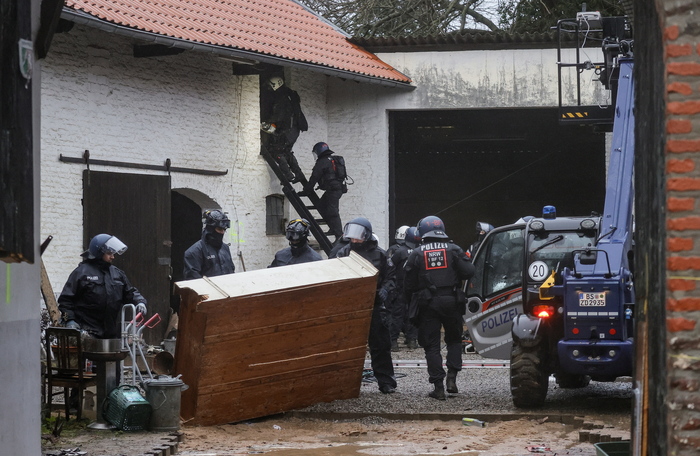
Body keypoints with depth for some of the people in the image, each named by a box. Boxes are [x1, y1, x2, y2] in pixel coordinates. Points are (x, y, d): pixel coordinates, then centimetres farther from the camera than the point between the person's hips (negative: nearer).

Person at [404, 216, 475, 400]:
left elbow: (409, 284, 0)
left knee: (431, 345, 3)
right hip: (451, 302, 1)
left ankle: (438, 387, -2)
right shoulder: (454, 250, 0)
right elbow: (468, 271, -8)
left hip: (427, 304, -1)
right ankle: (452, 377, 2)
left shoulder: (416, 254, -1)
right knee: (454, 339, 18)